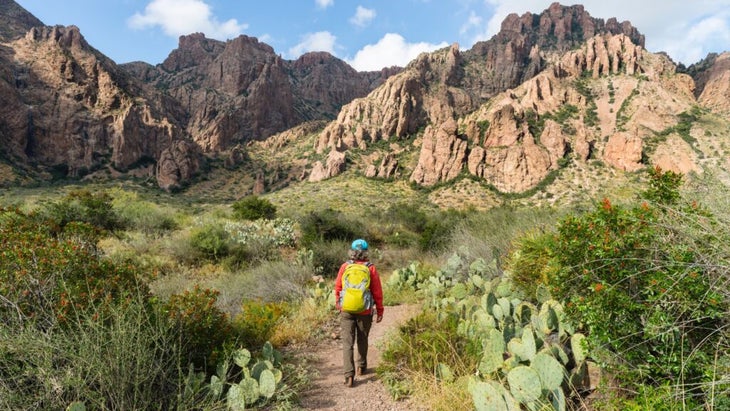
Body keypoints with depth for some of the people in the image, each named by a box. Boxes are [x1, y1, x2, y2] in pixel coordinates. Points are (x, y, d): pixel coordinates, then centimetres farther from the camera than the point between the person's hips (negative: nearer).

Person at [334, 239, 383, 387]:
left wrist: (338, 303, 21)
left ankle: (349, 375, -5)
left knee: (347, 343, 3)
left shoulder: (345, 266, -5)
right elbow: (377, 292, -6)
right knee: (362, 340, 20)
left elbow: (337, 287, 4)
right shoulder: (371, 269, -8)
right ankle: (361, 367, 36)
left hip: (346, 310, 0)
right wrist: (380, 311, 4)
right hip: (365, 312, 0)